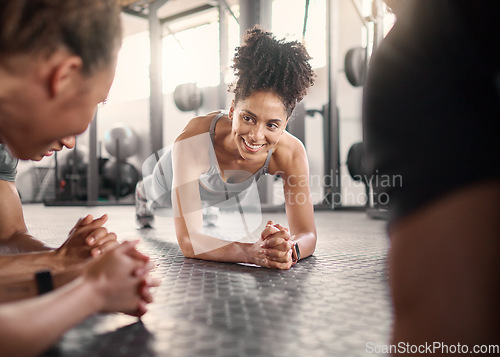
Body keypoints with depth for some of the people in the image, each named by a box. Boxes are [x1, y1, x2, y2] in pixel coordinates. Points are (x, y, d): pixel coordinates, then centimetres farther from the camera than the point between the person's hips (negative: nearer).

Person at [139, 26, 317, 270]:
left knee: (240, 231, 37)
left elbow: (307, 234, -39)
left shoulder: (291, 152, -42)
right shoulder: (194, 140, -50)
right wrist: (252, 252, -71)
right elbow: (188, 241, -53)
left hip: (234, 194, 3)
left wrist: (289, 250, -64)